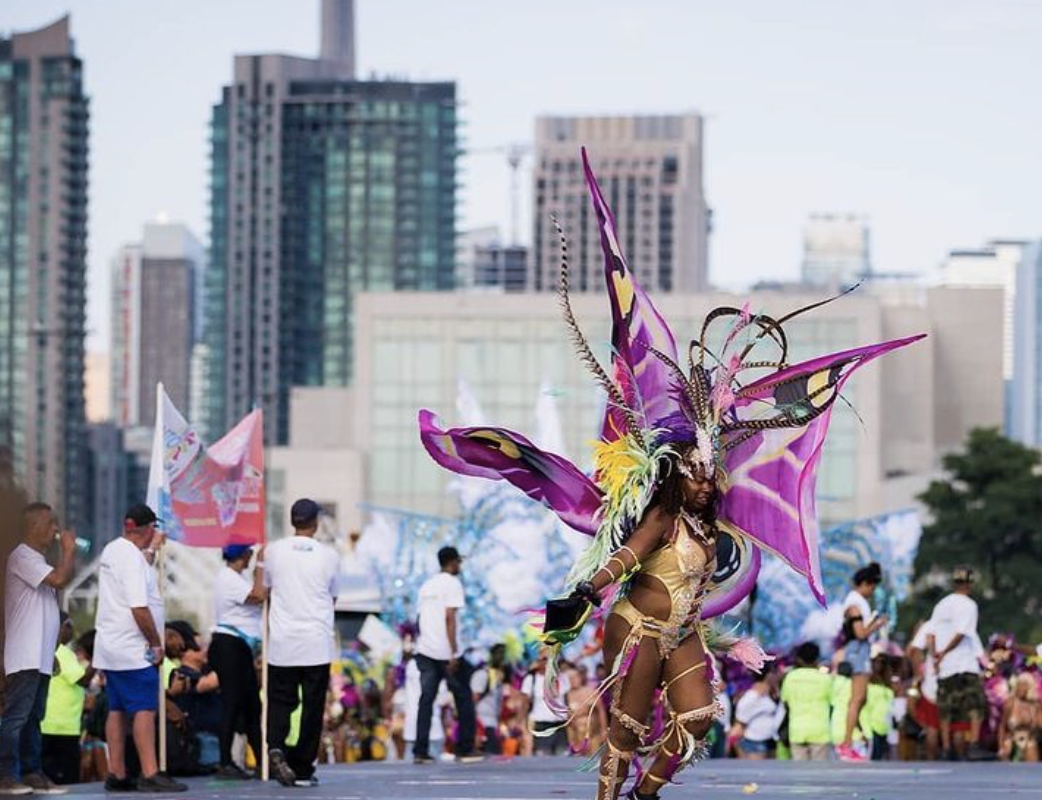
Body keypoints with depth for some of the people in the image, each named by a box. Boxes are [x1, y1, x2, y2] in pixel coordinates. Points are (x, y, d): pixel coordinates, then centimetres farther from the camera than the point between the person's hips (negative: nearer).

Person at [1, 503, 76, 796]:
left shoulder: (36, 559, 19)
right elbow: (59, 579, -23)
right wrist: (69, 551, -7)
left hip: (40, 658, 10)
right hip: (25, 657, -10)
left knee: (33, 717, 9)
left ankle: (32, 774, 11)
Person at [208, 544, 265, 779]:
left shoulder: (236, 578, 18)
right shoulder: (229, 579, -14)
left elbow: (259, 595, 14)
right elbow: (258, 596, -24)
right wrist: (261, 564, -16)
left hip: (241, 648, 11)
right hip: (229, 647, -11)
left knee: (251, 705, 11)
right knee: (232, 704, -8)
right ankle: (225, 764, -6)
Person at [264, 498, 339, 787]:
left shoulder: (273, 551, 0)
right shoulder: (329, 556, -3)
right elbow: (333, 598, 9)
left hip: (282, 643, 1)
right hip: (317, 643, -1)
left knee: (280, 701, 8)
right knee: (313, 706, 5)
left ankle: (275, 747, -19)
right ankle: (303, 769, 6)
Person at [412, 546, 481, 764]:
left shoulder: (426, 585, 16)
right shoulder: (453, 584, -6)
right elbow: (450, 618, -15)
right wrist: (454, 653, -16)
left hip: (425, 650, 6)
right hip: (447, 653, -6)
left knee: (426, 700, 3)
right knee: (464, 699, 7)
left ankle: (420, 752, -6)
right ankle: (465, 750, 7)